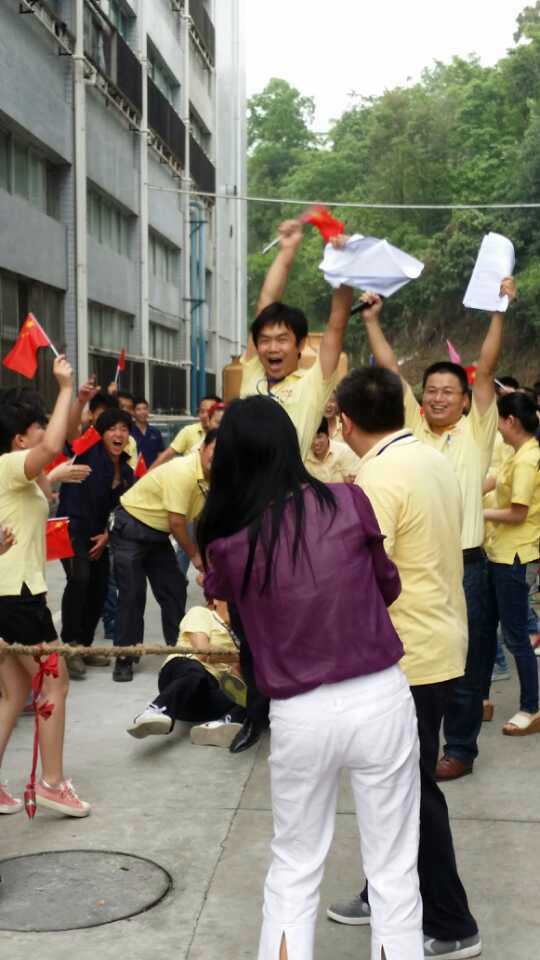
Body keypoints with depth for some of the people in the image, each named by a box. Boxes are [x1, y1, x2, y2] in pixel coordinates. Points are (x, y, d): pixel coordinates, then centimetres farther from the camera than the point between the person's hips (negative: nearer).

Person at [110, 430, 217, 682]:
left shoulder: (212, 479, -1)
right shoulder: (183, 472, -28)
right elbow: (176, 522, -25)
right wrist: (194, 555, -12)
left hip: (158, 533, 8)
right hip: (131, 527, -8)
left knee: (174, 590, 7)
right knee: (132, 594, -6)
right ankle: (124, 659, 4)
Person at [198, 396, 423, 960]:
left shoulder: (224, 542, -8)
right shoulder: (348, 502, -7)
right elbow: (388, 586, 6)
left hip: (299, 717, 1)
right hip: (380, 700, 0)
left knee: (293, 871, 20)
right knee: (394, 871, 14)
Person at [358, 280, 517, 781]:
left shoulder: (476, 432, 1)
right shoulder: (412, 428, 8)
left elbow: (485, 369, -7)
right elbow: (390, 370, 6)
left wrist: (499, 311, -14)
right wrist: (372, 320, 3)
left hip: (463, 564, -3)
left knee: (463, 662, 6)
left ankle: (460, 750, 18)